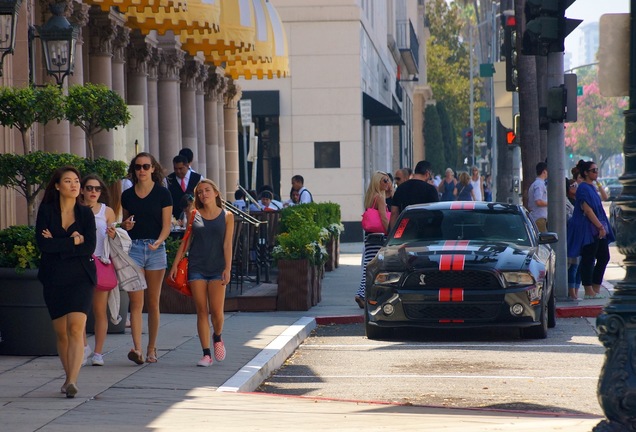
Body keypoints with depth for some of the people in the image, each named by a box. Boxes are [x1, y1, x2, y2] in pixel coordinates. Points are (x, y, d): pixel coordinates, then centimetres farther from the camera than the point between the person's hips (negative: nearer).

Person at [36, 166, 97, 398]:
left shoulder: (85, 213, 3)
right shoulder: (46, 211, 2)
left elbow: (90, 247, -8)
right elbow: (42, 243, -11)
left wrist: (57, 245, -11)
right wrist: (73, 241, -10)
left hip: (80, 277, -1)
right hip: (54, 278, 1)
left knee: (76, 327, -17)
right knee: (61, 332, 7)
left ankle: (72, 381, -24)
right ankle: (69, 376, 22)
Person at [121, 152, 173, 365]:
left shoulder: (162, 193, 2)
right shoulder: (127, 195, 10)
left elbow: (166, 225, -2)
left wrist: (158, 241, -20)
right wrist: (125, 226, -4)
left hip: (155, 249, -1)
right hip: (133, 248, 1)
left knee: (153, 303, 5)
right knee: (136, 302, -9)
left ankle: (151, 349, 15)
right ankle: (137, 349, -18)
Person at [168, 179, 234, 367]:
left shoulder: (227, 216, 4)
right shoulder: (194, 216, 8)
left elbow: (227, 244, -1)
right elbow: (186, 241, 10)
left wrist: (228, 268, -9)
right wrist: (175, 265, 4)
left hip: (217, 268, -1)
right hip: (196, 268, 1)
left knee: (216, 311, -8)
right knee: (201, 311, -2)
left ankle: (217, 337, 25)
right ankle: (206, 354, 1)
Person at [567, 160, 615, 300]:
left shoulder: (592, 187, 17)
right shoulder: (583, 188, -13)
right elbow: (587, 210, -19)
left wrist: (603, 226, 17)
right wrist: (600, 226, -20)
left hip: (597, 230, 10)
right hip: (588, 229, -10)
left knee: (604, 258, 9)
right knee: (588, 260, -5)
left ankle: (595, 289, 15)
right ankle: (589, 291, -1)